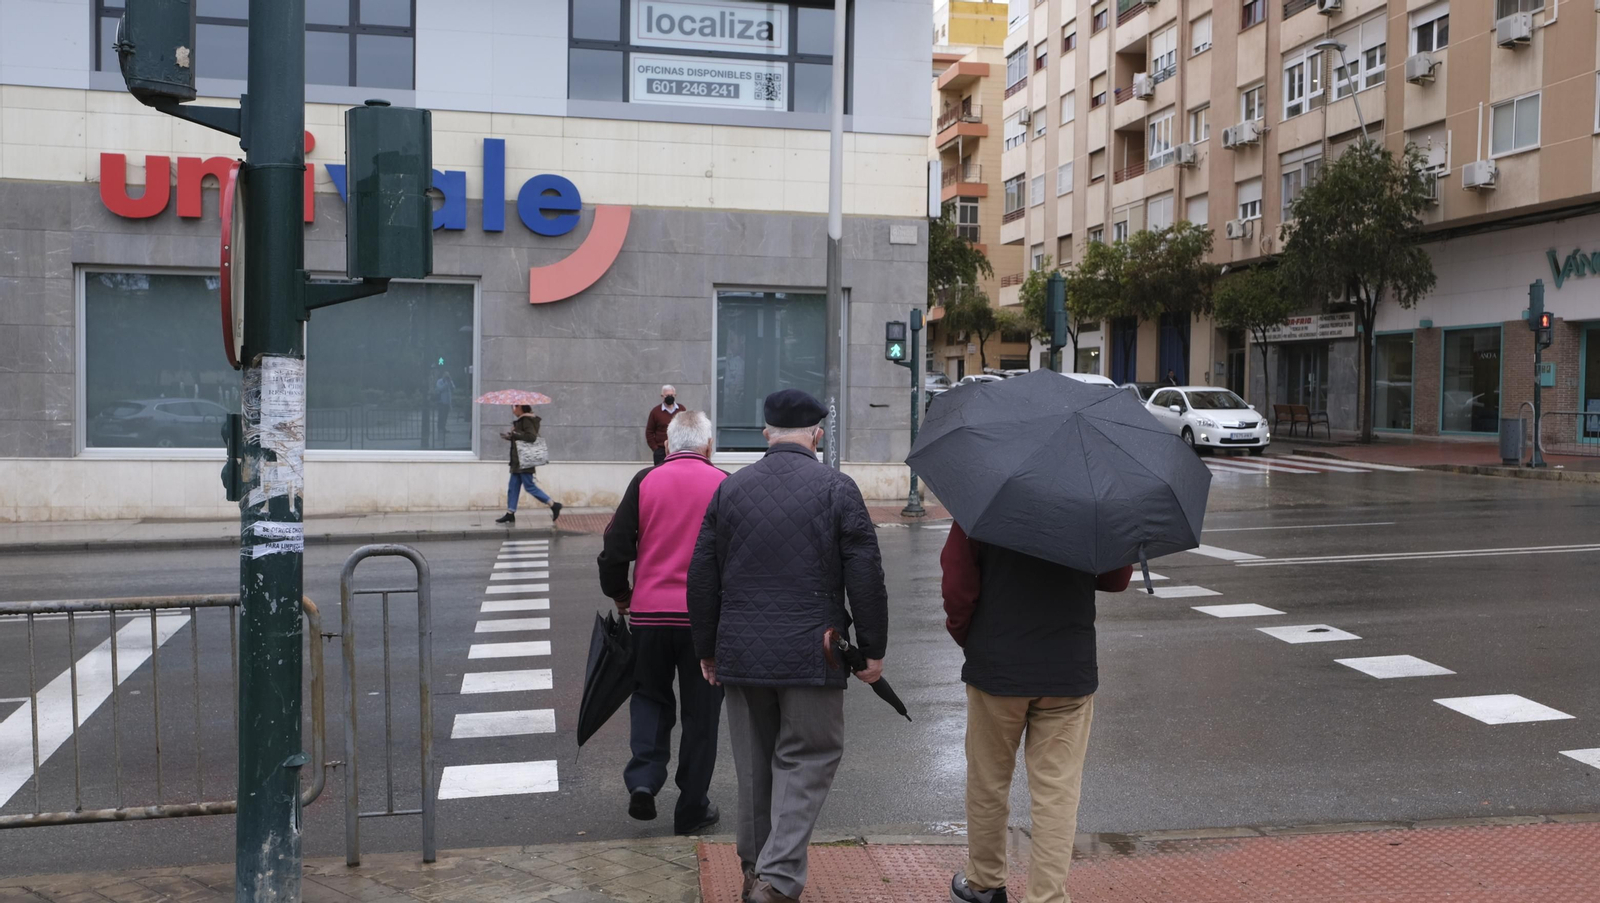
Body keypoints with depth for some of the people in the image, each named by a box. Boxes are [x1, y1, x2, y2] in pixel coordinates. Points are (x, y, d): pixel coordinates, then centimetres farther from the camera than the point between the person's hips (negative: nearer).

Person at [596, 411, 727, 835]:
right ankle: (691, 810, 17)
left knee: (650, 695, 21)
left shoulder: (645, 482, 0)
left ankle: (643, 777, 2)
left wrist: (619, 595, 15)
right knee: (701, 712, 10)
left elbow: (615, 548, -1)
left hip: (650, 610, 1)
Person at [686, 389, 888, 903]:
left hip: (741, 653, 4)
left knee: (754, 764, 15)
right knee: (807, 761, 5)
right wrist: (873, 648, 1)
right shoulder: (836, 489, -5)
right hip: (811, 655, -4)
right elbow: (866, 578, -7)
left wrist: (707, 650, 16)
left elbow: (702, 580, 8)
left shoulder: (729, 490, 5)